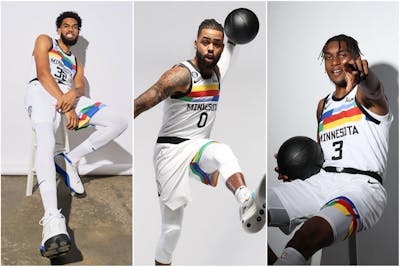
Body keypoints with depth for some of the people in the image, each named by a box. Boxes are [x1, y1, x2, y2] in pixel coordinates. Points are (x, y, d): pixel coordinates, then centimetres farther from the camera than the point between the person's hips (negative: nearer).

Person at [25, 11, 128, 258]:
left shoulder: (77, 62, 34)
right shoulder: (45, 41, 22)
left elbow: (80, 87, 13)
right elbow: (43, 73, 3)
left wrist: (74, 94, -15)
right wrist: (65, 105, -11)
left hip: (70, 96, 6)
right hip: (42, 92, -5)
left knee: (119, 122, -12)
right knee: (46, 142, -35)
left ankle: (70, 160, -10)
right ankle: (53, 220, -54)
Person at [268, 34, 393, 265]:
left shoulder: (367, 97, 4)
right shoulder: (323, 105, 23)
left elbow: (373, 89, -23)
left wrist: (363, 75, -47)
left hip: (362, 185, -6)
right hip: (321, 181, 7)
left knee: (312, 233, -39)